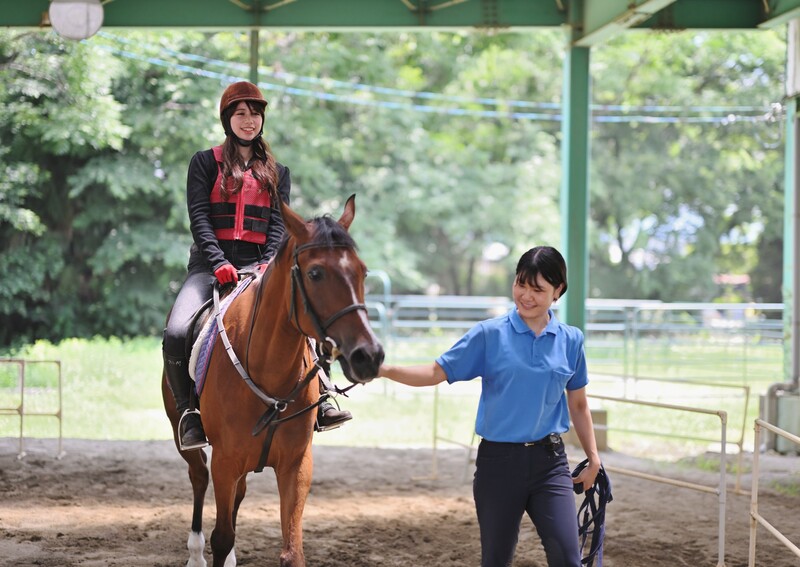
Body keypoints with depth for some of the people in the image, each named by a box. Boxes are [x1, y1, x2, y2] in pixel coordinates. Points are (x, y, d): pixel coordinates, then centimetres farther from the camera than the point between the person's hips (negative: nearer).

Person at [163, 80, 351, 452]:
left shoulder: (277, 173, 18)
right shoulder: (205, 163, 9)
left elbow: (278, 224, 6)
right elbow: (199, 217, -3)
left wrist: (269, 264, -14)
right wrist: (219, 262, -18)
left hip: (258, 265, 2)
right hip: (211, 264, -2)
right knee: (176, 334, -26)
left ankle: (318, 402, -13)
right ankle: (189, 413, -10)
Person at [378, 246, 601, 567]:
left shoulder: (571, 341, 4)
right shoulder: (490, 335, -3)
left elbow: (578, 405, 14)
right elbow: (438, 372, -5)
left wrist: (593, 459, 11)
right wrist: (385, 370, -20)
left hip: (549, 460, 1)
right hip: (499, 460, -1)